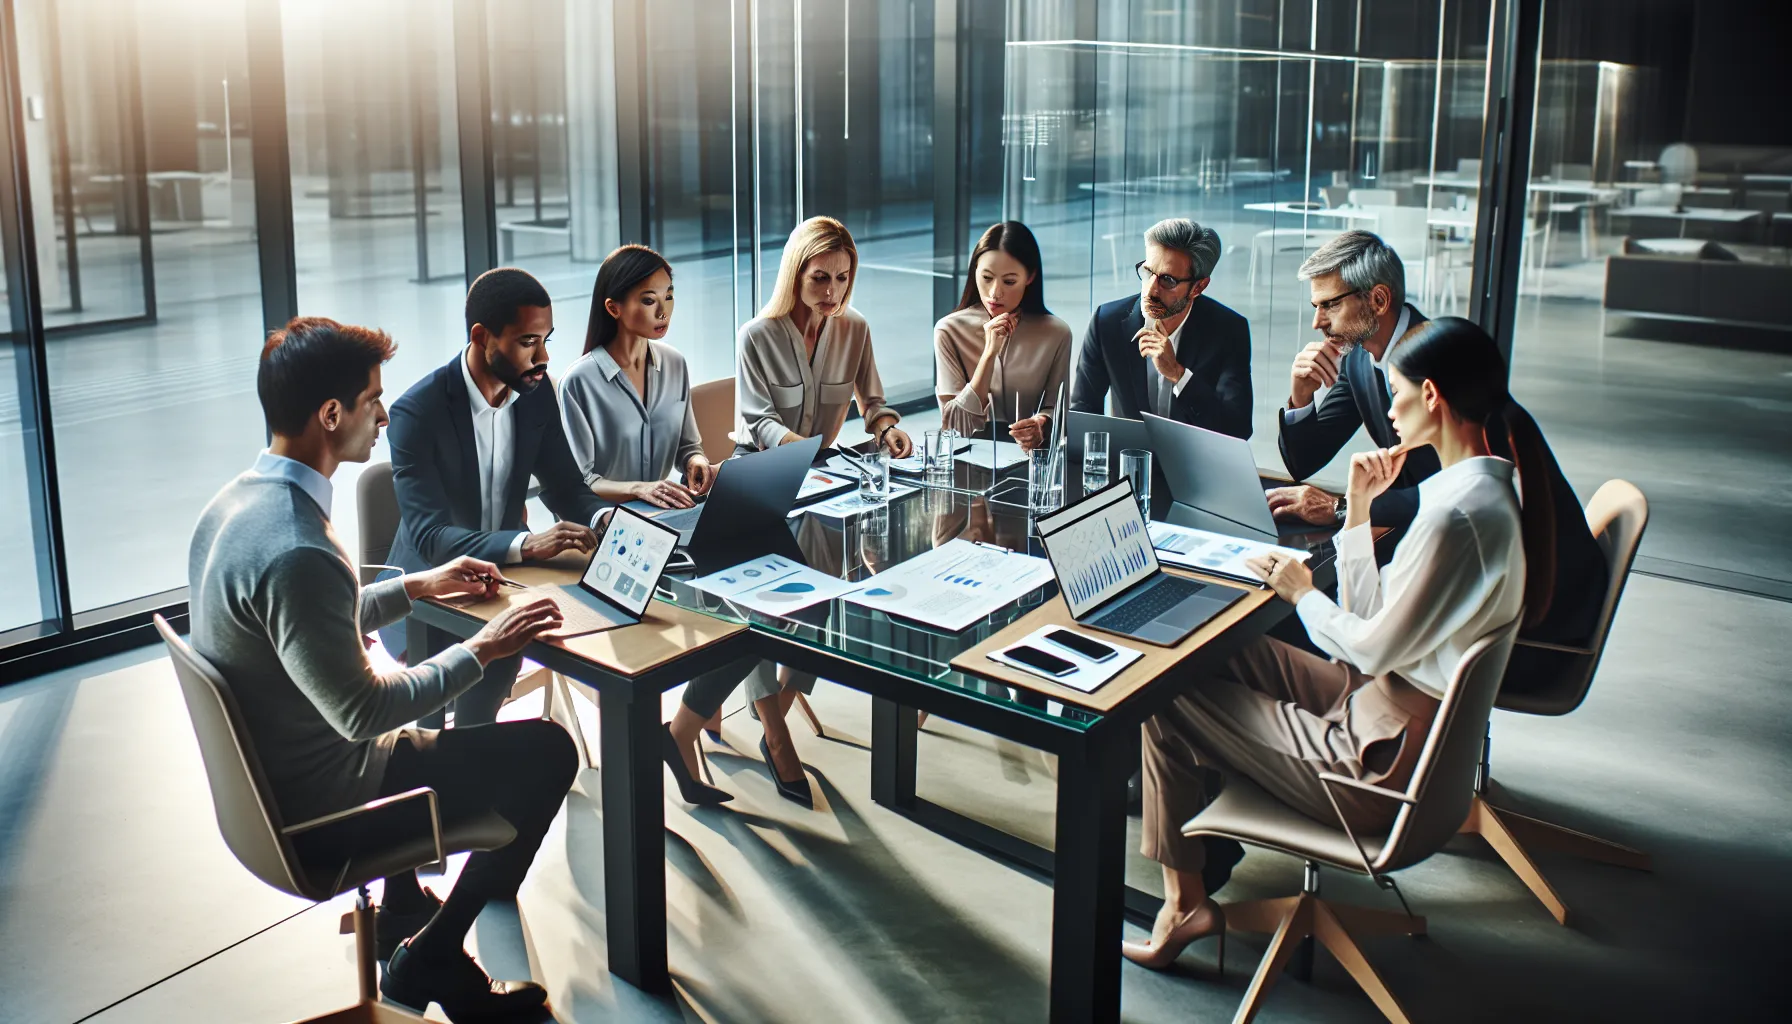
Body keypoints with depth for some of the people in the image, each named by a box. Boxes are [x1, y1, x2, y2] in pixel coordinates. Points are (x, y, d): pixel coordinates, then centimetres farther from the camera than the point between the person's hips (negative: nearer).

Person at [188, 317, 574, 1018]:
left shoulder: (236, 501, -1)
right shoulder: (297, 552, -33)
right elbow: (362, 711, -27)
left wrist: (416, 586, 16)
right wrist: (481, 650, -17)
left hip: (261, 783, 10)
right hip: (318, 816, -10)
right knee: (546, 751, -4)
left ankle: (403, 908, 39)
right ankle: (432, 958, 8)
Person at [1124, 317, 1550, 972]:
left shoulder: (1460, 514, -28)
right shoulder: (1478, 488, 4)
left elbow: (1373, 647, -20)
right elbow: (1374, 621, 6)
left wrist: (1303, 595, -4)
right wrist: (1359, 507, 2)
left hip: (1383, 762, -10)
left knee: (1169, 703, -2)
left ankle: (1185, 903, 14)